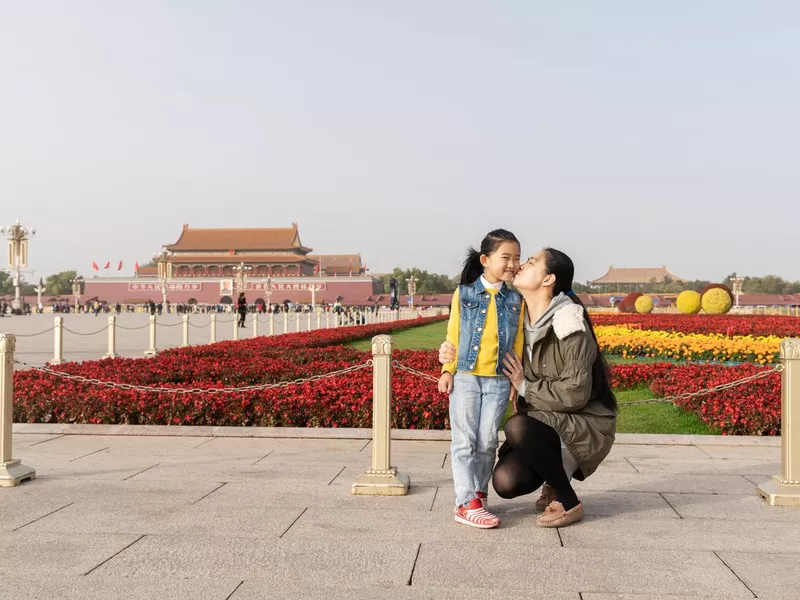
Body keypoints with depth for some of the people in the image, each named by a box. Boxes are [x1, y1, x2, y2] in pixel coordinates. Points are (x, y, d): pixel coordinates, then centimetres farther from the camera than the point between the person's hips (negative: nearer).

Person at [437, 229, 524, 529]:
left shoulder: (515, 301, 6)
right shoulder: (464, 294, 1)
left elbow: (518, 343, 9)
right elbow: (453, 336, 3)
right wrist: (447, 371, -3)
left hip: (498, 382, 2)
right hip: (465, 378, -2)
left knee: (487, 443, 5)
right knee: (465, 442, -1)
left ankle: (479, 494, 19)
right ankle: (467, 503, 1)